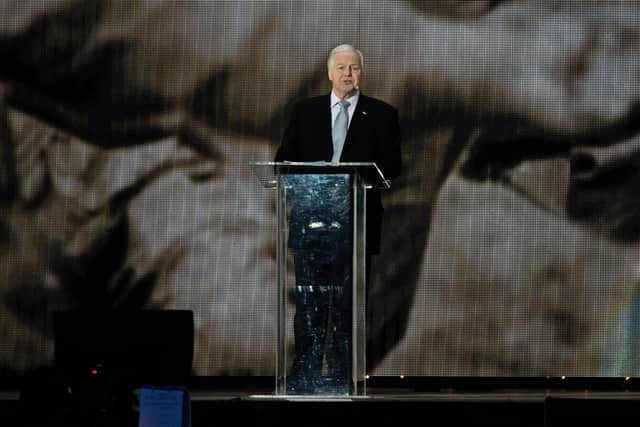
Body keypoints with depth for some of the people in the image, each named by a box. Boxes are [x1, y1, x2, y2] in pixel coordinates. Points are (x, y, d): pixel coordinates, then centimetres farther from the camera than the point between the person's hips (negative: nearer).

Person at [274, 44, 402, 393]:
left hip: (356, 221, -1)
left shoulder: (381, 115, 8)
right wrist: (308, 177, -11)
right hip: (311, 218, 1)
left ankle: (341, 378, 4)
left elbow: (392, 166, 1)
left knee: (347, 303, 0)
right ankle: (304, 375, -2)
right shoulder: (304, 111, 13)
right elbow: (283, 159, 9)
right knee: (309, 301, -3)